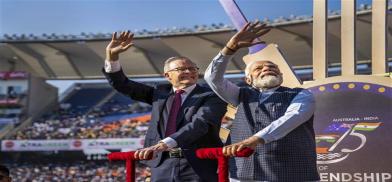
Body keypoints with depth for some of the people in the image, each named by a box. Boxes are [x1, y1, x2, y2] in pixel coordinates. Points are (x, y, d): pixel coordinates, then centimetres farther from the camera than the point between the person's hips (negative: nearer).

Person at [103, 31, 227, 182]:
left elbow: (200, 124, -20)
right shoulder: (161, 92, 15)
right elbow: (122, 85, 16)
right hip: (163, 167, 4)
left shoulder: (213, 96, -2)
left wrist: (164, 144, -34)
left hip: (200, 167, -4)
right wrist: (112, 56, -2)